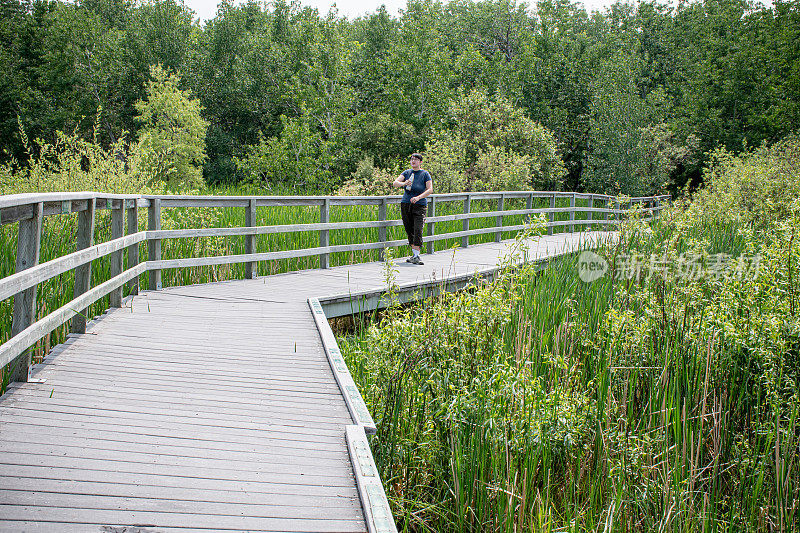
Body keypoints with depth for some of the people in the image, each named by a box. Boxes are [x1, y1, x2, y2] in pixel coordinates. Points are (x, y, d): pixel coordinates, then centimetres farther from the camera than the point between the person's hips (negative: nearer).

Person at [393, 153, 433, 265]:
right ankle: (414, 254, 15)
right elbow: (394, 183, 0)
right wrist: (404, 183, -22)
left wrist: (418, 197, -24)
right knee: (409, 230, 5)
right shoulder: (407, 173, 10)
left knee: (418, 230, -15)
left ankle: (416, 256, -18)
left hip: (419, 205, -4)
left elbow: (430, 189, -9)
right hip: (405, 204, 4)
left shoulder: (425, 174, 1)